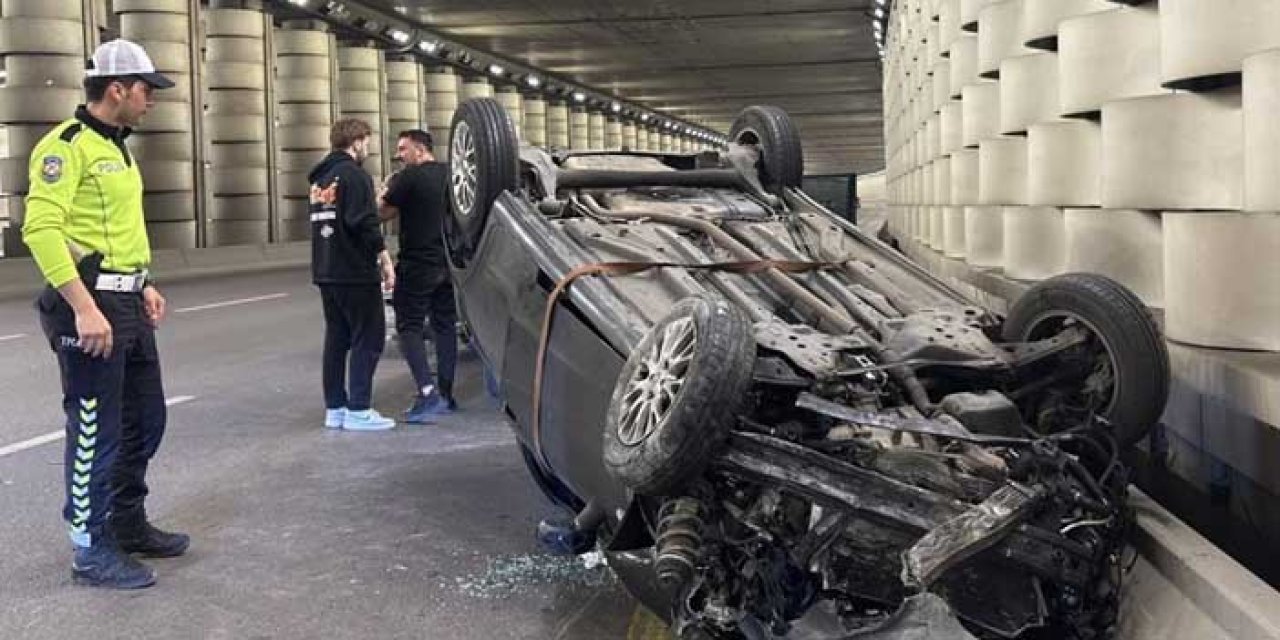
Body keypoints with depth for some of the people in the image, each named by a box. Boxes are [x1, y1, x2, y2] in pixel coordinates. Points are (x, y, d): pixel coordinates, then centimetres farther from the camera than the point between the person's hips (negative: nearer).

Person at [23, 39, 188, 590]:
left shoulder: (116, 147, 17)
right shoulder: (67, 144, -13)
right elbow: (42, 228, -23)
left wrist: (143, 284, 19)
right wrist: (85, 308, -27)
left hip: (127, 302, 10)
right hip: (89, 305, -10)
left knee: (145, 419, 17)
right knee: (95, 431, -2)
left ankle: (128, 524, 31)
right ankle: (92, 550, 10)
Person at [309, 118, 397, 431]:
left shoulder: (320, 178, 15)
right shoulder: (354, 175, -12)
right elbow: (365, 225, -19)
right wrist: (385, 261, -14)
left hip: (325, 272, 8)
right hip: (355, 272, -8)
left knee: (337, 338, 12)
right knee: (368, 338, -3)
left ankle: (334, 408, 15)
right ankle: (358, 410, -5)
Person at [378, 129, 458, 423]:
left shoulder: (407, 178, -12)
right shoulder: (450, 175, 9)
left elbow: (383, 212, -10)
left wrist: (385, 191, 6)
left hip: (417, 264, -7)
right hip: (449, 263, 7)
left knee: (409, 326, -2)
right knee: (445, 326, 14)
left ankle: (427, 392, -16)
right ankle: (445, 394, 18)